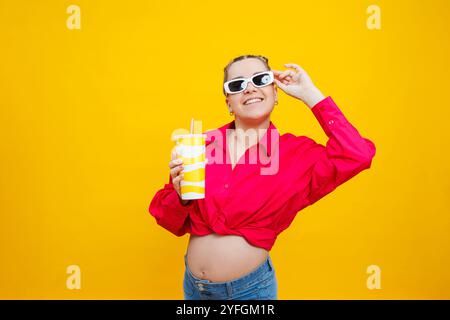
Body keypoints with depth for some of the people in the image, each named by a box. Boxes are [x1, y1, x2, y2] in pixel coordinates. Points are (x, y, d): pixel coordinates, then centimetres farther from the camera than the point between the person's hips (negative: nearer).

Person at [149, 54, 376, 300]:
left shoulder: (294, 153, -8)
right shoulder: (204, 143, -4)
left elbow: (358, 156, -25)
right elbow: (174, 223, 2)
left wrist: (310, 95, -17)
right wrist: (179, 194, -21)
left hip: (250, 288, -2)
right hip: (192, 284, 2)